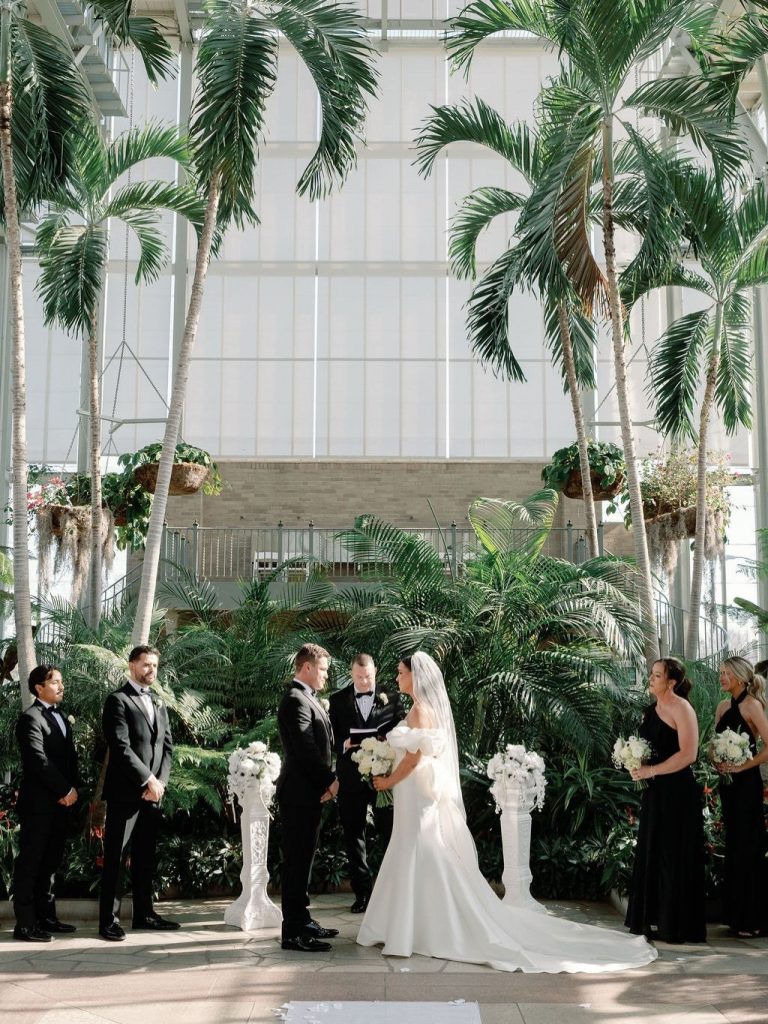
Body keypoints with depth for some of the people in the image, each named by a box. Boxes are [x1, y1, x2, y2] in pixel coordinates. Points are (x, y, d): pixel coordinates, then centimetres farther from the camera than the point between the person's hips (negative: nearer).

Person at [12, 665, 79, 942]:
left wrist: (73, 788, 1)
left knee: (50, 863, 12)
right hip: (39, 803, -8)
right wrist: (65, 790, -14)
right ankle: (25, 924, 0)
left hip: (61, 803, 8)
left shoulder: (60, 717, 19)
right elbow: (39, 760, -17)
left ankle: (46, 918, 18)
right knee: (30, 864, -3)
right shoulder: (31, 718, -9)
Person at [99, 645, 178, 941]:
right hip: (125, 792, -7)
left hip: (153, 793, 7)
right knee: (115, 858, -3)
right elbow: (121, 747, -15)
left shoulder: (159, 705, 18)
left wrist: (160, 782, -4)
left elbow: (167, 747, 12)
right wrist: (148, 780, -15)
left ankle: (144, 914, 18)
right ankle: (109, 919, 0)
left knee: (145, 857, 11)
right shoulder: (118, 700, -5)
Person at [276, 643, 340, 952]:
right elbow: (306, 749, -20)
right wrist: (330, 781, -11)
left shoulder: (307, 698, 16)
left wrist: (326, 781, 4)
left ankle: (302, 920, 24)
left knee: (303, 859, 16)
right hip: (300, 792, -10)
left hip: (309, 791, 10)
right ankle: (293, 932, -2)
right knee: (296, 860, -6)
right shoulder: (296, 701, -16)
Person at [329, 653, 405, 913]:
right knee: (353, 834, 6)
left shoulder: (391, 698, 6)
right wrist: (344, 744, -15)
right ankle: (362, 893, 15)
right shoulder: (338, 700, 6)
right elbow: (332, 737, 5)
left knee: (390, 831, -1)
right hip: (351, 777, 1)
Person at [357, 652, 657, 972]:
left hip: (418, 796, -10)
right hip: (424, 795, 10)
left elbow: (414, 757, -22)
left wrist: (387, 782, -10)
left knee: (425, 863, -4)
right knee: (430, 864, 11)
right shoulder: (428, 708, 13)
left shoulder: (420, 710, -16)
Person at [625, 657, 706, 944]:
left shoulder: (681, 708, -12)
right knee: (651, 854, 11)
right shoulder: (652, 709, 12)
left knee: (674, 856, -1)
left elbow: (688, 754, -20)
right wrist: (636, 765, 3)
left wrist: (651, 771, -18)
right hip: (655, 791, 8)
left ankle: (676, 924, 8)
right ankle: (652, 919, 19)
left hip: (678, 792, -8)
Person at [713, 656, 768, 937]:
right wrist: (717, 763, 1)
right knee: (733, 845, 12)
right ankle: (736, 914, 19)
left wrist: (742, 766, -17)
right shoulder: (723, 706, 12)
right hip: (727, 782, 8)